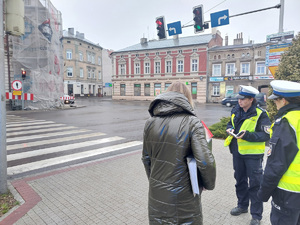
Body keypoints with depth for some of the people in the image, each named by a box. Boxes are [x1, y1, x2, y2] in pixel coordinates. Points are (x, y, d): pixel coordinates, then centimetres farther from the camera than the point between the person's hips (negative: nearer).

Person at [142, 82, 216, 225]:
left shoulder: (150, 123, -2)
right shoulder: (192, 123, -16)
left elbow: (146, 158, 5)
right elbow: (205, 162, -20)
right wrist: (209, 184, -1)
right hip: (183, 201, -4)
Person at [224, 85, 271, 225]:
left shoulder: (260, 114, -15)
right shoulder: (236, 111, 3)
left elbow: (266, 135, -16)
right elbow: (230, 123, 18)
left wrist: (247, 135, -28)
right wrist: (230, 129, -5)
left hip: (253, 154, -6)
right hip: (237, 152, 6)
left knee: (255, 184, 5)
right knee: (240, 180, 19)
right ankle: (242, 206, 40)